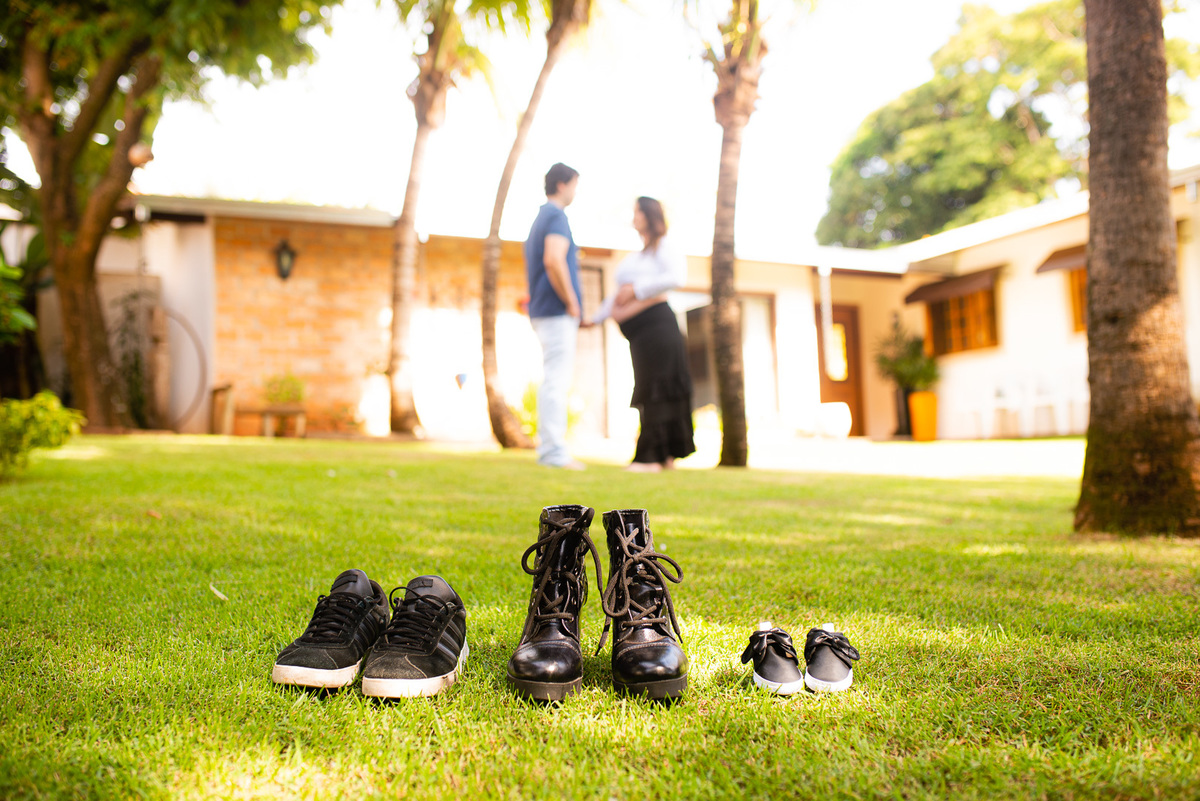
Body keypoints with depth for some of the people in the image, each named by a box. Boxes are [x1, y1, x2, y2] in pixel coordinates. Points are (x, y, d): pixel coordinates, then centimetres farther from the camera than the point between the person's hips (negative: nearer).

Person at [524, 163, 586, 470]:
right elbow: (554, 261, -25)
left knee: (553, 381, 12)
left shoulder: (541, 218, 20)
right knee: (557, 381, -8)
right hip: (557, 312, -10)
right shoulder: (557, 217, -10)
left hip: (543, 310, 10)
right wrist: (572, 303, -17)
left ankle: (549, 449, 15)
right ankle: (554, 452, -6)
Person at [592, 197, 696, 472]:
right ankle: (665, 456, 9)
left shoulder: (664, 248, 0)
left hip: (655, 323, -8)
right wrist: (594, 318, 19)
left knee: (656, 390, -8)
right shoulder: (636, 256, 25)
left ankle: (654, 456, -7)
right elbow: (619, 295, 27)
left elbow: (677, 276, -19)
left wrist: (636, 289, -16)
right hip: (638, 332, 8)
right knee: (649, 392, 6)